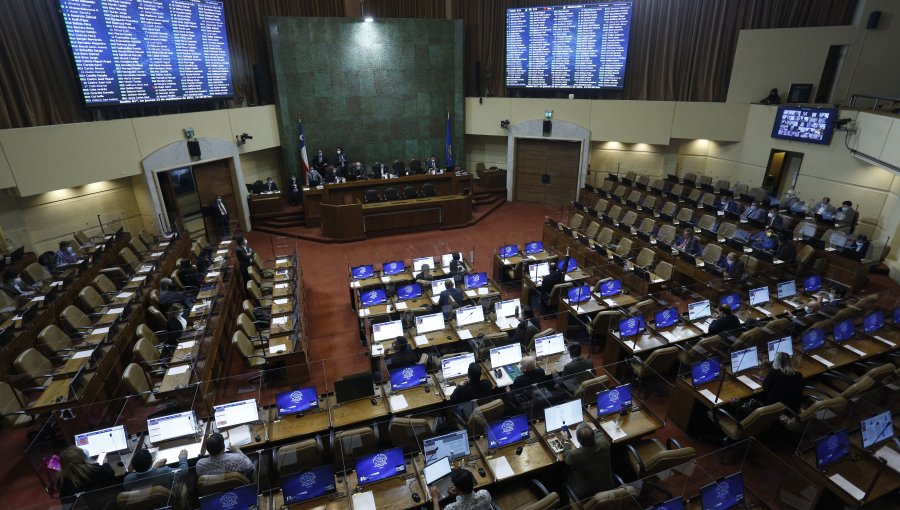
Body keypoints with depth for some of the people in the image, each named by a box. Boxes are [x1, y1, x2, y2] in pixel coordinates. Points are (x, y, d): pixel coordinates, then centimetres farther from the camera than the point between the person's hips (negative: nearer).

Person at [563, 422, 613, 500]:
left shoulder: (574, 455, -33)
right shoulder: (604, 444, -25)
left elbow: (568, 458, -6)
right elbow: (601, 435, 2)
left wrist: (566, 441, 9)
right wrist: (594, 428, 21)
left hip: (585, 495, -3)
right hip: (608, 488, 3)